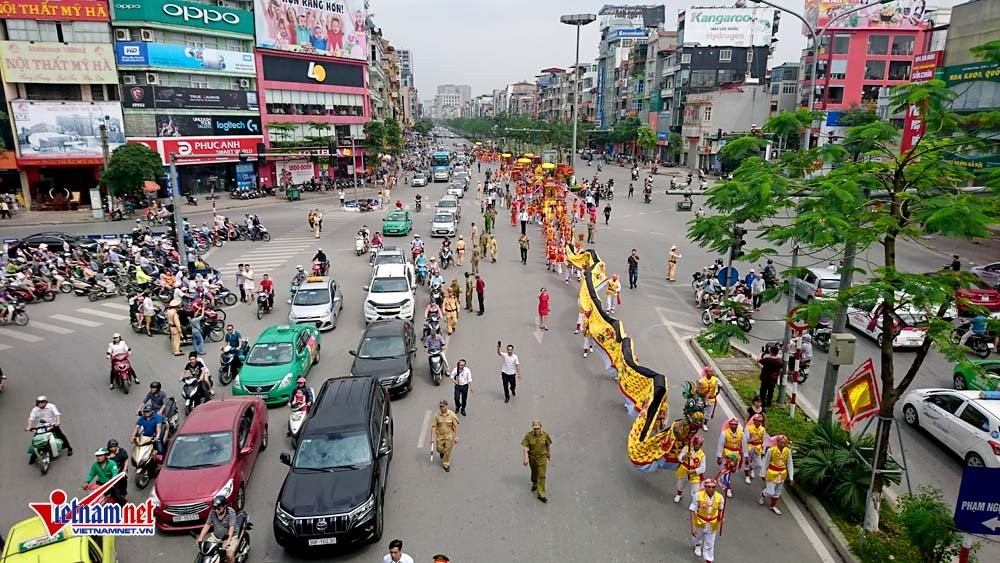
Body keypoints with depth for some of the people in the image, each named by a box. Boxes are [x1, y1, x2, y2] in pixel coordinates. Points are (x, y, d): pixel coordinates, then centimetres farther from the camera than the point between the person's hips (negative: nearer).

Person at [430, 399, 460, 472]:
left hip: (449, 435, -1)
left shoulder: (452, 414, -15)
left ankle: (446, 464, 30)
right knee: (439, 449, 10)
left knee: (448, 451, 7)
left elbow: (455, 426, -9)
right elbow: (433, 427, -9)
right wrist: (432, 438, -12)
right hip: (440, 435, 1)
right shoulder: (437, 415, -13)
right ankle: (442, 452, 48)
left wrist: (456, 437, -11)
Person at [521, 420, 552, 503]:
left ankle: (541, 495, 2)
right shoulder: (528, 435, -19)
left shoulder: (545, 434, -16)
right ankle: (534, 483, 54)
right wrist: (526, 458, -24)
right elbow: (525, 447, -17)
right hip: (532, 457, 1)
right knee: (534, 472, 24)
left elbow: (548, 445, 0)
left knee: (541, 475, -4)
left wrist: (549, 454, 13)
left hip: (542, 457, -1)